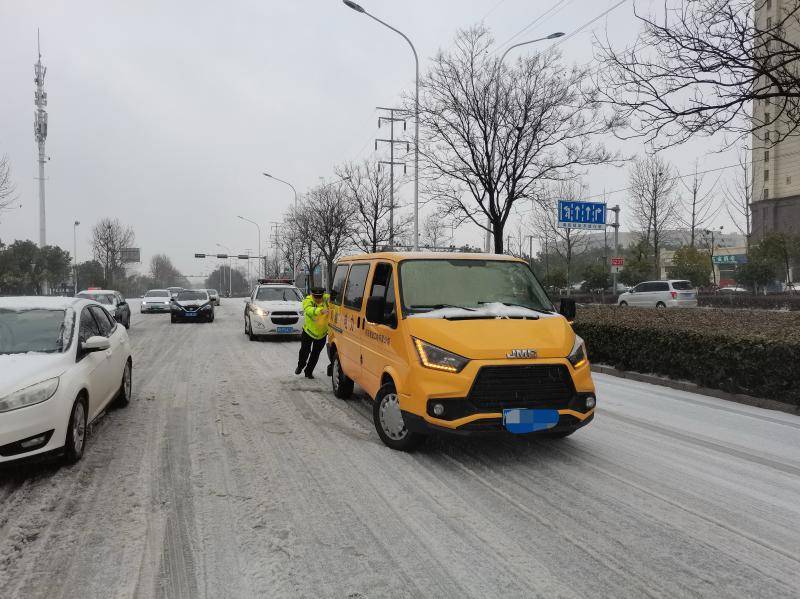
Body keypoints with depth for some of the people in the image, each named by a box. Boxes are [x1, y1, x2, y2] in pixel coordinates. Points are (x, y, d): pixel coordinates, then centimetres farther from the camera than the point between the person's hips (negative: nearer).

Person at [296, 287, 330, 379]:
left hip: (322, 333, 2)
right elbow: (309, 310, -41)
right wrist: (320, 310, -59)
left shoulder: (326, 299, -14)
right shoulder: (308, 300, -21)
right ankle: (300, 366, 39)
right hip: (308, 331, -2)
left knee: (315, 354, 11)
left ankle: (309, 372, 30)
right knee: (305, 351, 7)